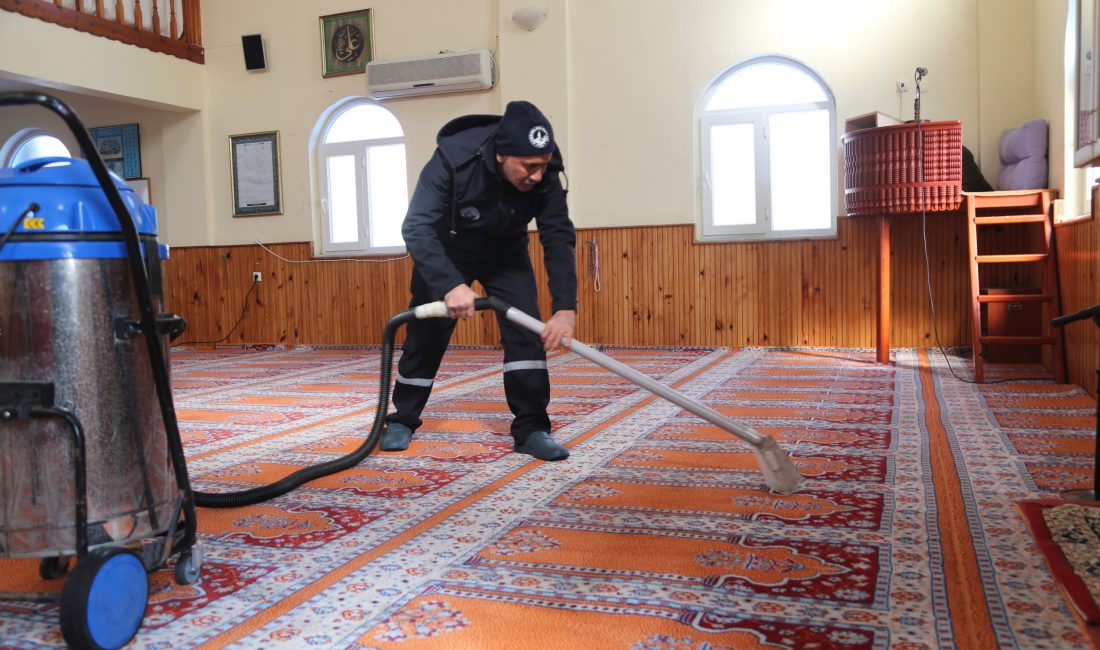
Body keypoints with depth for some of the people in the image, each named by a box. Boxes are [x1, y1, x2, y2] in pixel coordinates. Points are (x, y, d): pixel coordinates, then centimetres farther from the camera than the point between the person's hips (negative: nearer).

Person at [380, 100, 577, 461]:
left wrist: (565, 307, -39)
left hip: (506, 254, 2)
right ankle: (402, 420, 24)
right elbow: (417, 228, -40)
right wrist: (449, 284, -54)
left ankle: (531, 429, -5)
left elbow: (559, 238, -27)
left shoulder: (544, 175, -29)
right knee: (425, 334, 4)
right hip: (446, 253, -2)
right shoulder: (452, 160, -37)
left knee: (526, 330, -13)